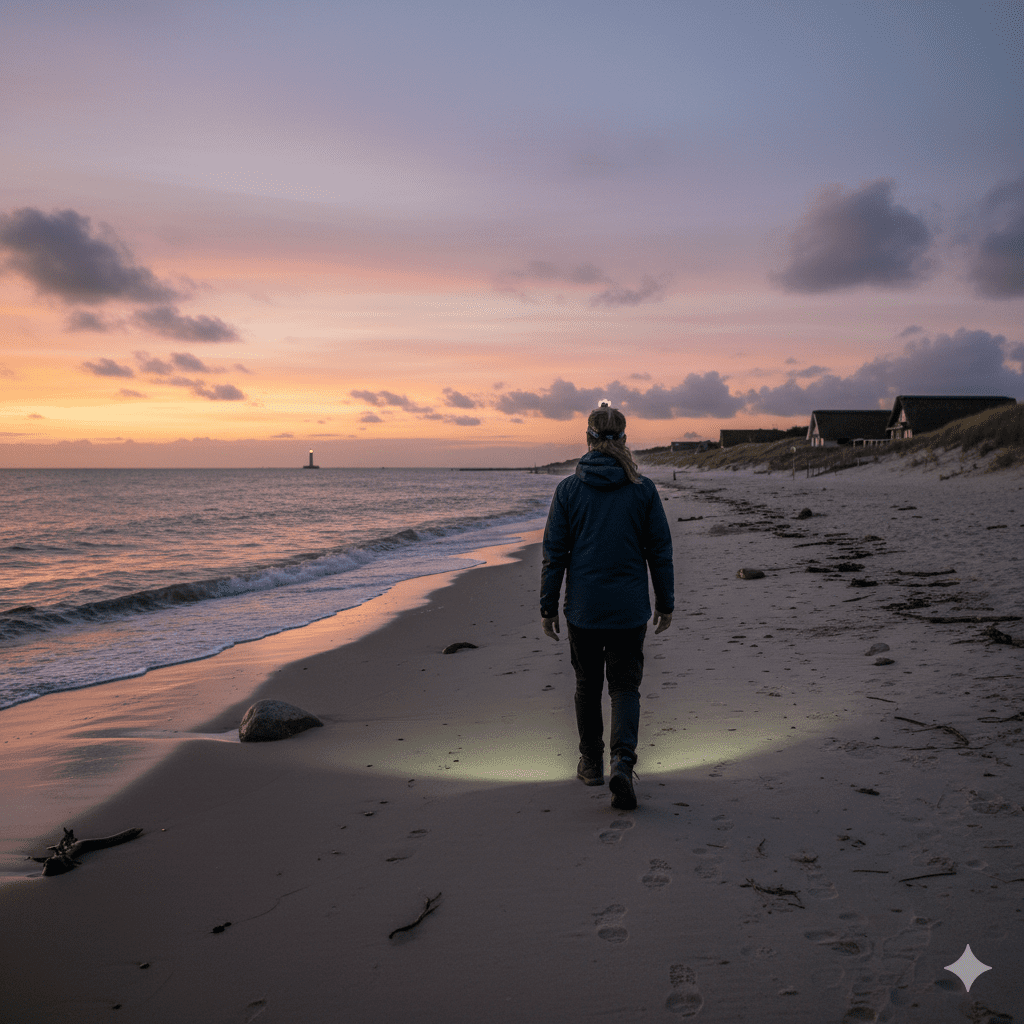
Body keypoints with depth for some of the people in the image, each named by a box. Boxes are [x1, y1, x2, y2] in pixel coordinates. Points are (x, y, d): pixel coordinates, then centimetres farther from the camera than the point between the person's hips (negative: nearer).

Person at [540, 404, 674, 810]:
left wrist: (548, 607, 5)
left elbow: (554, 553, -4)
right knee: (625, 686, 7)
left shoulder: (568, 490, -5)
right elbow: (660, 552, 1)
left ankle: (591, 763, 28)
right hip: (629, 609, 0)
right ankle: (622, 761, -14)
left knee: (587, 684, 17)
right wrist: (666, 603, 11)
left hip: (583, 608, 0)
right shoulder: (643, 489, -3)